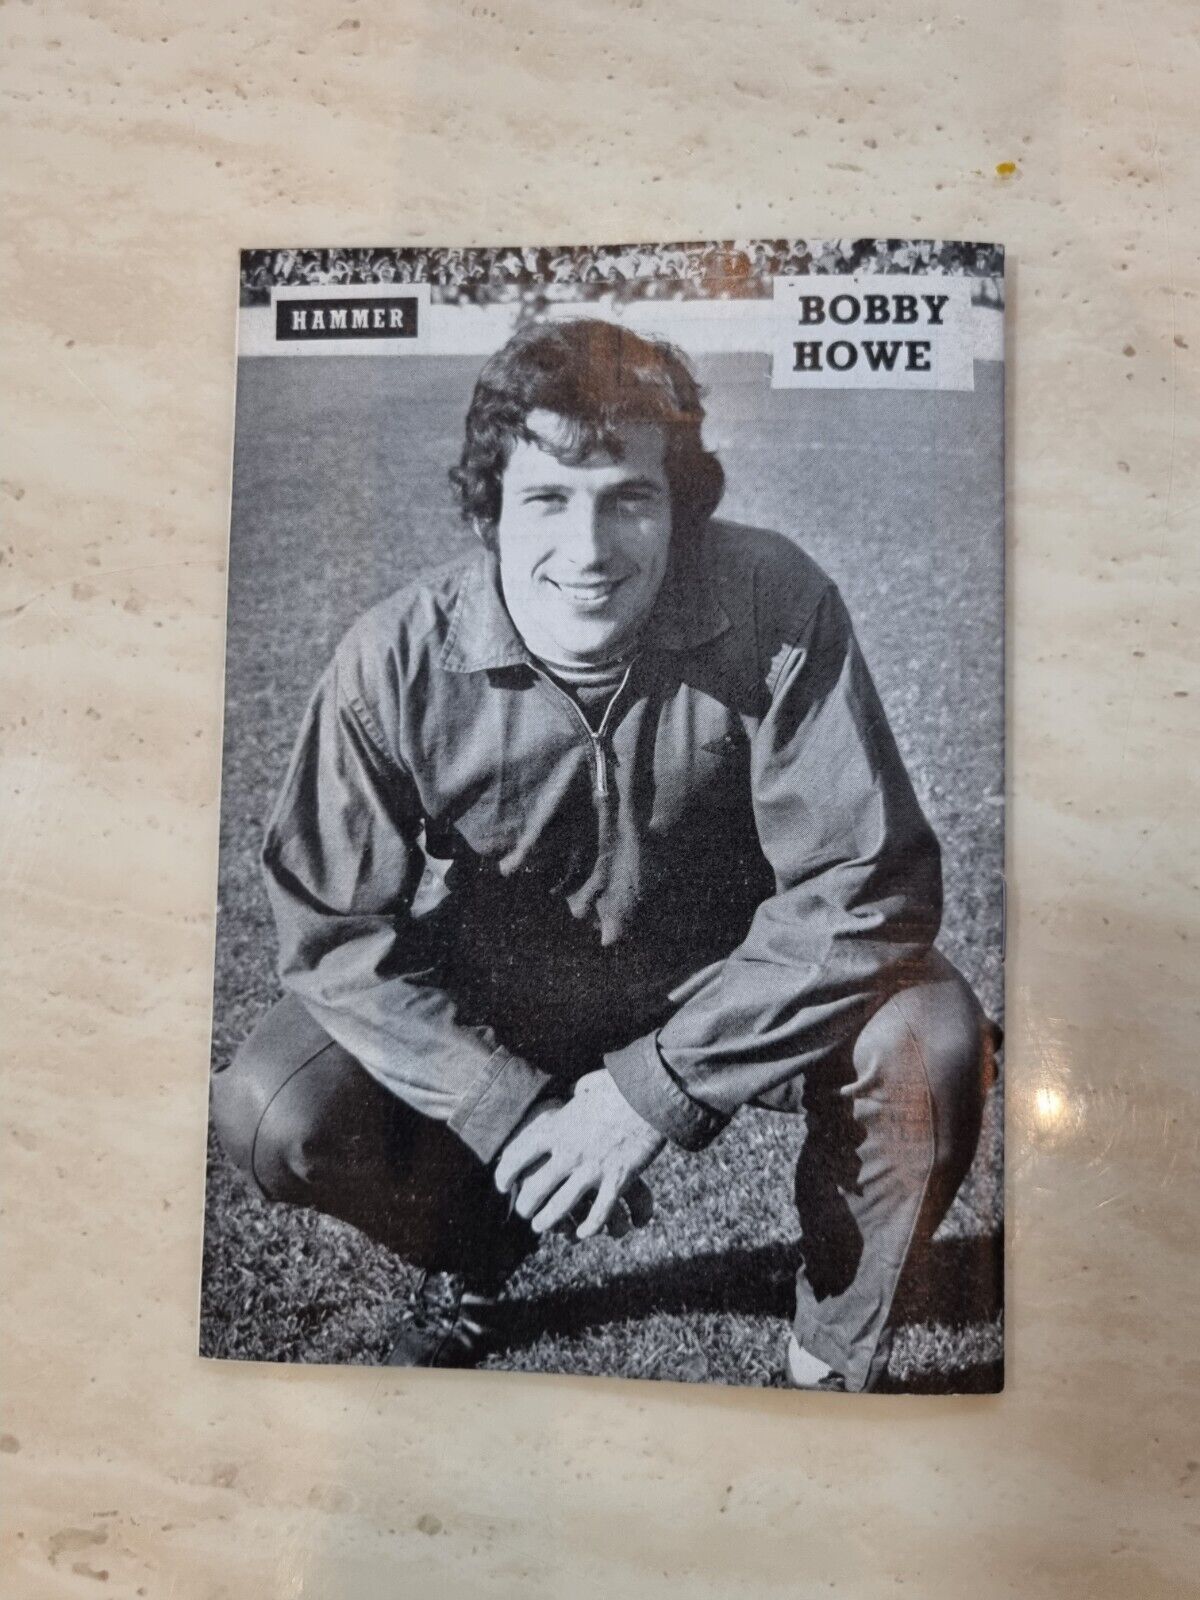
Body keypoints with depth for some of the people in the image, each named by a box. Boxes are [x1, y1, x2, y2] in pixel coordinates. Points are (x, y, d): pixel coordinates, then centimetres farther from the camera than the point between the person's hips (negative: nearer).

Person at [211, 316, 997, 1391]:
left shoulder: (774, 607, -24)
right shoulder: (399, 662, -20)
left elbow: (868, 883, -24)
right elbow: (333, 928, -14)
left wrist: (653, 1088, -26)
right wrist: (511, 1112, -24)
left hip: (722, 990, 0)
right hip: (490, 1003, 1)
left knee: (930, 1036, -27)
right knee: (274, 1113, -20)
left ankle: (838, 1361, 3)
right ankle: (473, 1251, 16)